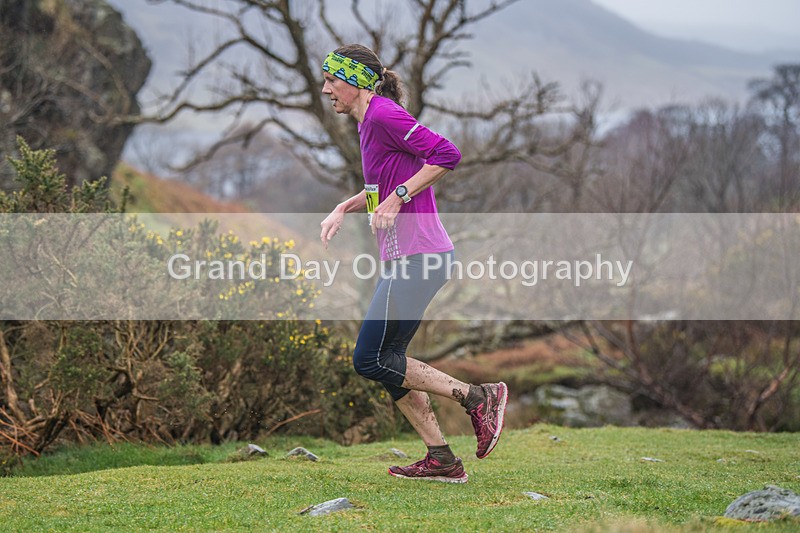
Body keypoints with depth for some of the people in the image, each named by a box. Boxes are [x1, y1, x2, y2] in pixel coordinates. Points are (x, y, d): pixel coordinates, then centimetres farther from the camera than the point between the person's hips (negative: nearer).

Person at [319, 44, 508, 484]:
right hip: (406, 257, 10)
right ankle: (442, 460, 14)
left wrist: (397, 198, -20)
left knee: (370, 360, -7)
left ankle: (478, 398, -4)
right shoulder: (370, 121, 17)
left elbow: (446, 154, -22)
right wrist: (344, 208, 16)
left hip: (416, 257, -10)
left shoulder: (384, 116, -13)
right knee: (386, 360, 12)